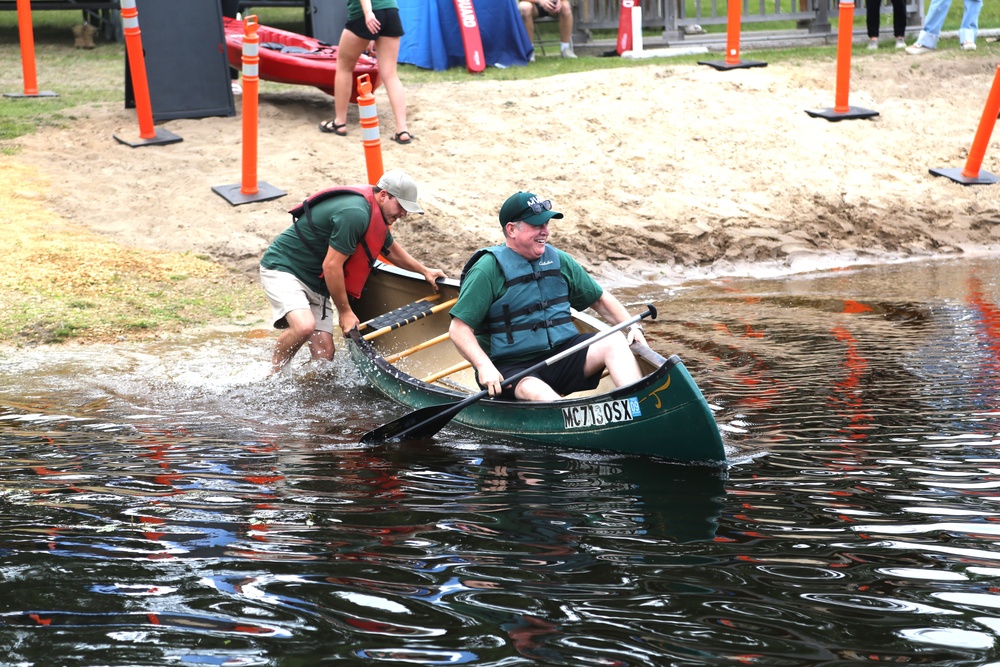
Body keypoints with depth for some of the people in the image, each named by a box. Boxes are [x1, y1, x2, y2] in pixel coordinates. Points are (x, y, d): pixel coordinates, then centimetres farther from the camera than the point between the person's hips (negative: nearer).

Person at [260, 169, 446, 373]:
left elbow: (390, 249, 30)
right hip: (283, 267, -10)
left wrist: (424, 270, 37)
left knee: (324, 354, -6)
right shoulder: (355, 213, -26)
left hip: (315, 280, 10)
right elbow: (331, 266, -25)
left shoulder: (376, 215, 8)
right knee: (304, 326, -33)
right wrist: (345, 312, -16)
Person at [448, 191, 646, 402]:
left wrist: (633, 326, 5)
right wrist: (484, 366, -26)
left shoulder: (558, 260, 12)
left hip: (562, 354, 5)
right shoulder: (489, 269, -6)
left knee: (614, 342, -19)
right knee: (537, 393, -38)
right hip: (512, 368, -5)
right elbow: (459, 328, -11)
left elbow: (600, 299, 21)